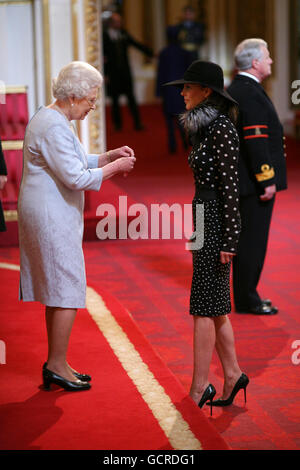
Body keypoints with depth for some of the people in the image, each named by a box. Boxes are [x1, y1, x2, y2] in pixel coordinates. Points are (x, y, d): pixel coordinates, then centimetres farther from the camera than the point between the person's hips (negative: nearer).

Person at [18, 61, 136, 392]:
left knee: (57, 290, 14)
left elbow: (71, 163, 22)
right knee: (67, 290, -5)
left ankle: (55, 365, 19)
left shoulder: (48, 118, 14)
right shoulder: (55, 126, -19)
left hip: (49, 213, 11)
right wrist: (114, 167, -10)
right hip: (52, 216, -11)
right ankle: (57, 366, 2)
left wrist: (109, 156, 11)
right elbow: (76, 177, -21)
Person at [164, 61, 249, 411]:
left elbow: (230, 186, -18)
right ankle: (232, 375, 21)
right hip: (205, 220, 10)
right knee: (214, 305, 13)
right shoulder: (206, 128, 13)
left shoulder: (222, 129, -15)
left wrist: (228, 240, -20)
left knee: (204, 307, -6)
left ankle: (199, 389, -1)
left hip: (217, 221, -10)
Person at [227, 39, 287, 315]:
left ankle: (246, 295, 23)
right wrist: (267, 180, -21)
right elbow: (256, 141, -23)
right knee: (253, 240, -4)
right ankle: (247, 301, 2)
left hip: (244, 180, 11)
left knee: (248, 239, 15)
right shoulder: (250, 93, -18)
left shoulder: (235, 90, 14)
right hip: (254, 180, -11)